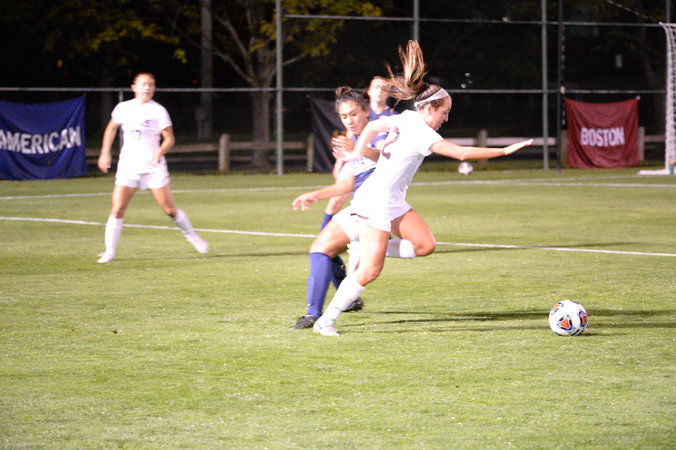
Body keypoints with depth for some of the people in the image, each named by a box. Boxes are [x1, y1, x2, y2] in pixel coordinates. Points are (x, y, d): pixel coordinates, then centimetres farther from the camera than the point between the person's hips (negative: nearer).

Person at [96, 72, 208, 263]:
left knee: (169, 208, -1)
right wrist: (105, 153, 16)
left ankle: (191, 235, 24)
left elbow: (169, 138, -3)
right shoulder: (123, 108, 4)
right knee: (117, 209, -10)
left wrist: (160, 152, -23)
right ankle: (109, 251, -2)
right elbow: (111, 128, 22)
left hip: (154, 166, -1)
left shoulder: (158, 111, -4)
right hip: (128, 166, 1)